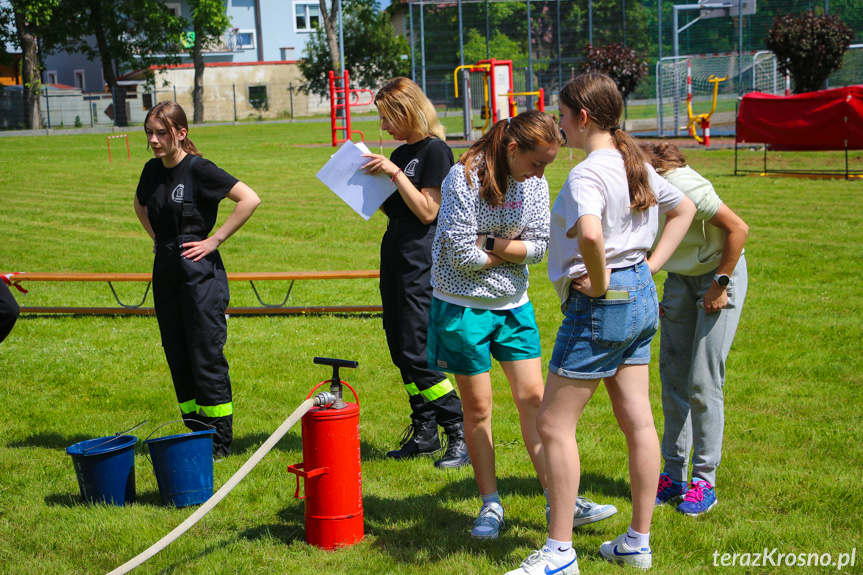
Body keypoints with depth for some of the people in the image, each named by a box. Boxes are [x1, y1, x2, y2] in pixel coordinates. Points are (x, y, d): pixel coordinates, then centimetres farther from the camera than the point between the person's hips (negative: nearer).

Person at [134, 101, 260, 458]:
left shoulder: (198, 169, -13)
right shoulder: (152, 170, 8)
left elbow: (250, 199, -19)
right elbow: (141, 205, 30)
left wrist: (215, 240, -16)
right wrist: (158, 238, 15)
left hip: (200, 272, -7)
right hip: (166, 272, 7)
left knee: (206, 356, -3)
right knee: (177, 358, 10)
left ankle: (220, 442, 6)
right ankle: (197, 435, 21)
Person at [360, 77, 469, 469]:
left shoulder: (434, 150, -10)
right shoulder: (401, 153, 14)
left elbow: (427, 211, -17)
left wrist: (394, 172, -17)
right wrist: (371, 182, 8)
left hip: (422, 261, -9)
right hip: (395, 256, 9)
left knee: (416, 352, -11)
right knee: (400, 349, 9)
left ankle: (462, 434, -4)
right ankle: (424, 433, 17)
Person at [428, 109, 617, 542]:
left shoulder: (536, 183, -1)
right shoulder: (464, 178, -18)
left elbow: (538, 247, -4)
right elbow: (462, 255, -20)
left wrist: (490, 242, -17)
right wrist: (514, 249, -9)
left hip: (514, 305, 5)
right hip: (464, 307, -4)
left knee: (533, 398, 3)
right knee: (477, 408, 4)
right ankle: (490, 505, 16)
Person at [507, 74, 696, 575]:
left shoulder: (587, 174, -19)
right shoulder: (636, 165, 9)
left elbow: (590, 234, -39)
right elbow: (684, 209, 23)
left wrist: (600, 280, -21)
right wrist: (651, 265, 14)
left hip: (602, 304, -9)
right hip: (641, 299, 10)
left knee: (555, 424, -1)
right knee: (638, 422, 12)